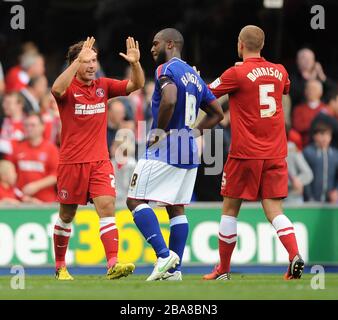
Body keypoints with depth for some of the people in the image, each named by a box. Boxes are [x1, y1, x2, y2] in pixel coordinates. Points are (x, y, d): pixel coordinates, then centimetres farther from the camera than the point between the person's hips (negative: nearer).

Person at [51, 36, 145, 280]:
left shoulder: (103, 86, 6)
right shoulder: (69, 88, -7)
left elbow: (136, 85, 0)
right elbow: (57, 89, -31)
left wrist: (135, 63, -20)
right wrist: (78, 59, -37)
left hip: (100, 161, 3)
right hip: (72, 162, -3)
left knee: (107, 207, -14)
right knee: (67, 215, 9)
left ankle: (113, 264, -23)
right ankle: (60, 266, 26)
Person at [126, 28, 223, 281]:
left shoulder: (166, 70, -9)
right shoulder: (194, 76, 18)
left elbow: (169, 100, -29)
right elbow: (217, 113, 22)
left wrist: (160, 130, -16)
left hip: (165, 148, -8)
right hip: (190, 150, 8)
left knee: (136, 200, -5)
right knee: (176, 208, 13)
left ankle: (164, 254, -18)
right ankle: (175, 269, 10)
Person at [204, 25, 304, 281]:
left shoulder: (236, 73, -10)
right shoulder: (279, 72, 6)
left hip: (245, 154, -4)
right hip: (275, 154, 4)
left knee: (230, 209, 9)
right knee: (274, 210, 1)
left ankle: (223, 269, 15)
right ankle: (295, 255, -22)